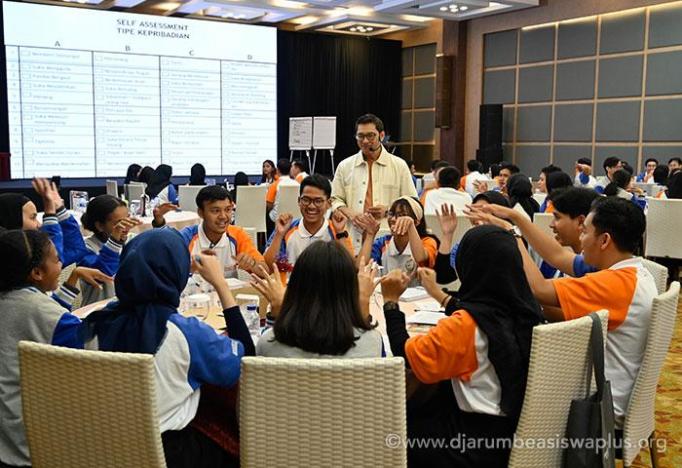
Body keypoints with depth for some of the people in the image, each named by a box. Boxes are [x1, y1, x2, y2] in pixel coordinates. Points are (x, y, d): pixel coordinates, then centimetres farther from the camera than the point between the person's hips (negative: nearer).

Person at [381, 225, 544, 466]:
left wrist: (391, 302, -8)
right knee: (415, 411, 24)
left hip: (478, 440, -7)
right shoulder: (526, 308, -5)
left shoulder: (465, 325, -27)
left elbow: (408, 356, -17)